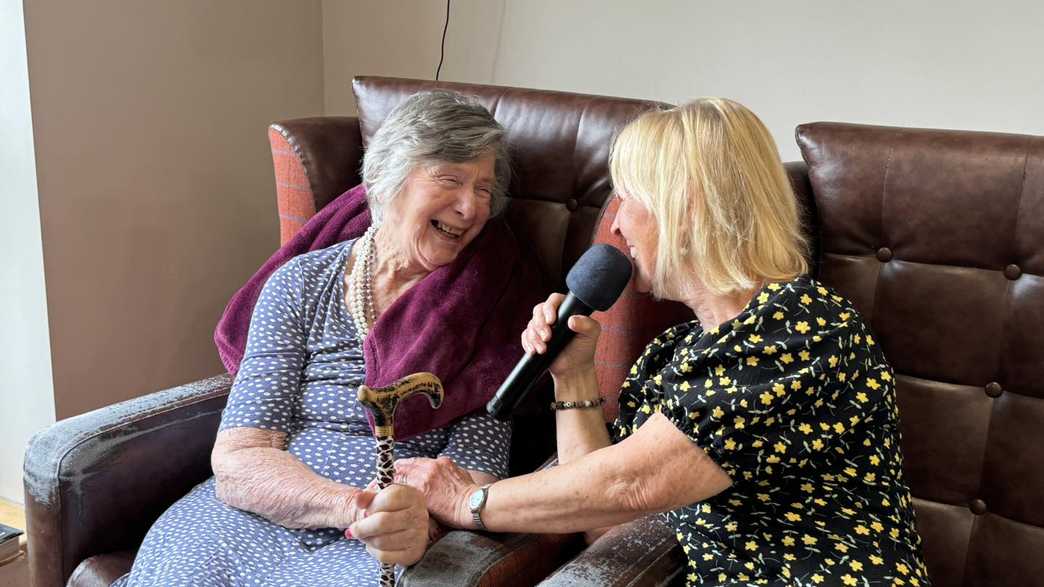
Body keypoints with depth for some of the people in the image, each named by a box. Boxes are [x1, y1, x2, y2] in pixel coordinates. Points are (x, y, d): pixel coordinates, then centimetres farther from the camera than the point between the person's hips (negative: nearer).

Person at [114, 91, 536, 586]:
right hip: (261, 523, 2)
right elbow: (236, 460, -3)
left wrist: (419, 521, -24)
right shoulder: (302, 284, 4)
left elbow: (477, 470, -1)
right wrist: (349, 506, -21)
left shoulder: (482, 309, 4)